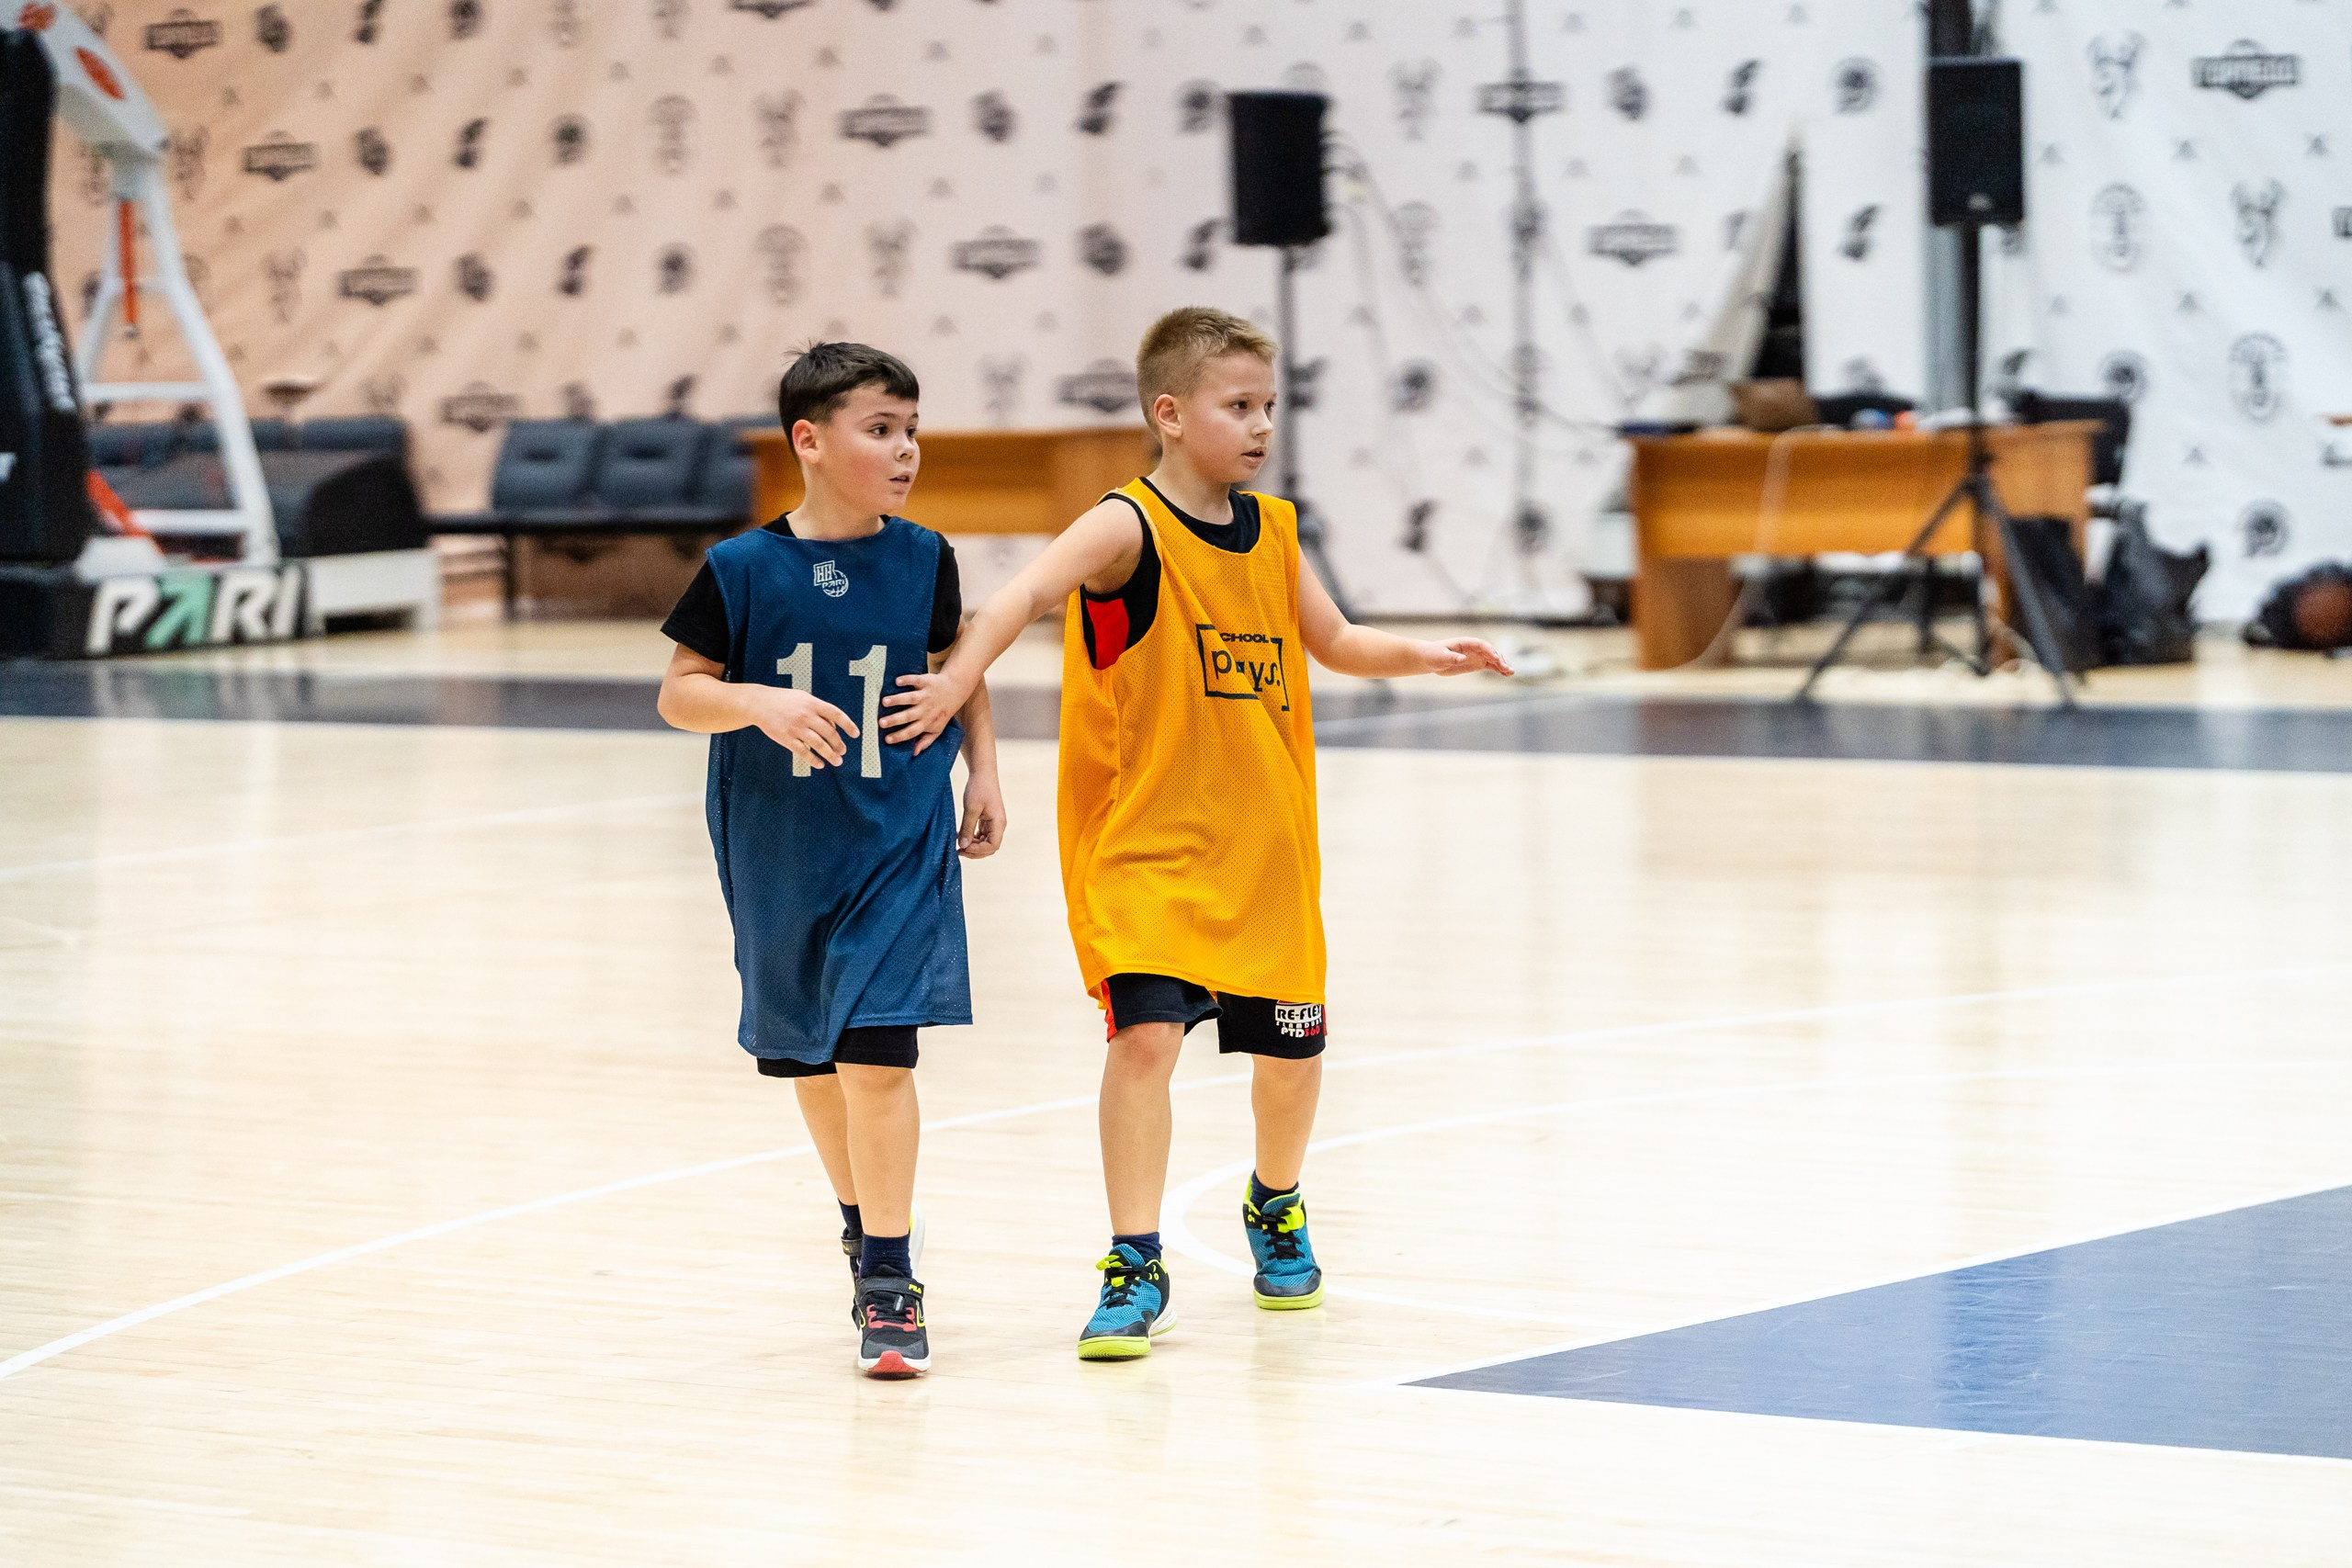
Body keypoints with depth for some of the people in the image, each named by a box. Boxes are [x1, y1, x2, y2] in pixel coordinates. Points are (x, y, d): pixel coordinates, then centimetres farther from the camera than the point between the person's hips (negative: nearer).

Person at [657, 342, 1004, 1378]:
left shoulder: (922, 560, -3)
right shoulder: (743, 570, -9)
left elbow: (958, 669, 13)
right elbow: (679, 693, -6)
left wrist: (983, 776, 7)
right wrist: (762, 703, -24)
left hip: (900, 844, -1)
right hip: (780, 855, 1)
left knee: (876, 1051, -12)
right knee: (810, 1060, 15)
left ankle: (888, 1279, -7)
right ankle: (863, 1220, 40)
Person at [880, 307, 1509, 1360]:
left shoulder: (1272, 531, 6)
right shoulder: (1129, 528, -14)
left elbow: (1335, 643, 20)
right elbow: (1026, 593, -31)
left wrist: (1424, 657, 3)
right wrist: (961, 675, -47)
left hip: (1267, 845, 6)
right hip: (1144, 844, -6)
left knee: (1292, 1048, 14)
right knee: (1145, 1034, -20)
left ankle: (1274, 1205, 44)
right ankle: (1136, 1267, -9)